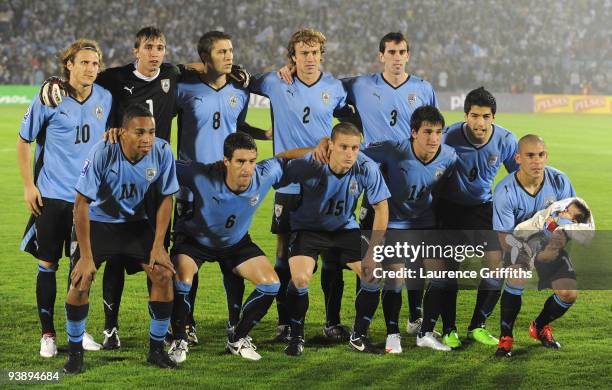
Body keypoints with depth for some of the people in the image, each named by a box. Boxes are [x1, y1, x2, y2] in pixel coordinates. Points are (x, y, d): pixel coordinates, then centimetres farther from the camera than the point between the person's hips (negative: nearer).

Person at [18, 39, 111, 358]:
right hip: (52, 196, -3)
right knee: (48, 264, 2)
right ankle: (48, 334, 11)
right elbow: (23, 141, -1)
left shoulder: (105, 99, 2)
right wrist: (28, 185, -5)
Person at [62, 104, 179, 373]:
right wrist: (86, 256, -22)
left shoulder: (162, 152, -19)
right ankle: (75, 351, 4)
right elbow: (81, 203, -22)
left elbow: (166, 199, -4)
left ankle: (156, 349, 6)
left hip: (135, 223, 3)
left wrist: (158, 245, -9)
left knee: (164, 275, -12)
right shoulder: (103, 153, -29)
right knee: (81, 281, -18)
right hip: (97, 222, -3)